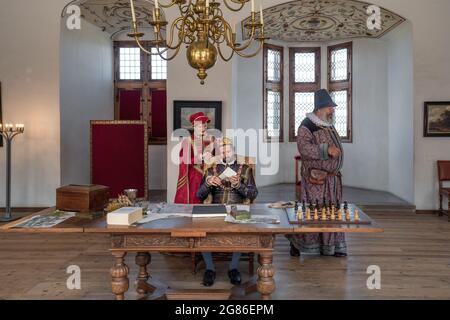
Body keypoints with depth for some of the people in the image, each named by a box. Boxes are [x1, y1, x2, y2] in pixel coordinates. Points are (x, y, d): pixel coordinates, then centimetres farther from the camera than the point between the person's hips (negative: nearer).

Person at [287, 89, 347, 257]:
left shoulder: (329, 126, 16)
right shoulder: (307, 126, -10)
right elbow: (304, 148, -25)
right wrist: (326, 150, -33)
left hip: (332, 177, 8)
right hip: (316, 178, -8)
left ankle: (331, 246, 18)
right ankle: (296, 242, 11)